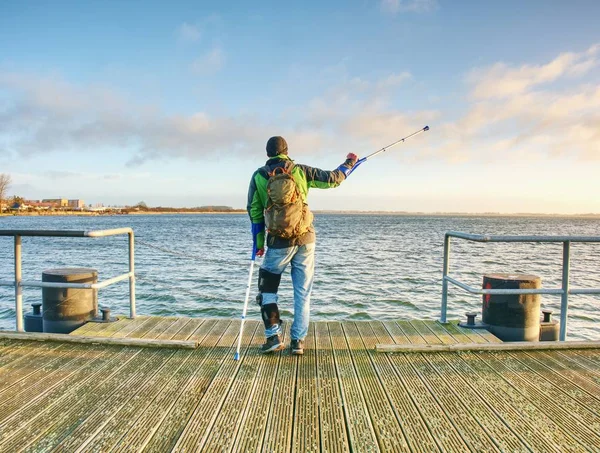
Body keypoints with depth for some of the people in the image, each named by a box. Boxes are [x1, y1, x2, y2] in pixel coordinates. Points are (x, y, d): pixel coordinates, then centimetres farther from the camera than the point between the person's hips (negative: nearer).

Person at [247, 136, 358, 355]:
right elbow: (333, 179, 5)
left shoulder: (259, 176, 2)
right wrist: (349, 163, 25)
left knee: (267, 288, 15)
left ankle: (273, 336, 9)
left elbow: (254, 211, 3)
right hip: (305, 240, 1)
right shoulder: (300, 170, 1)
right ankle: (298, 341, 13)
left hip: (279, 242, -1)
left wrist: (258, 243, 10)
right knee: (303, 292, 10)